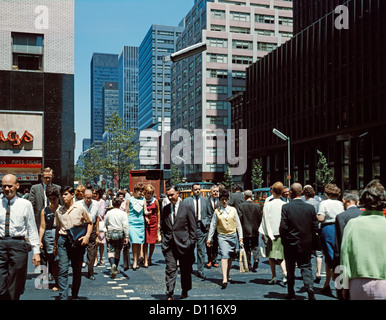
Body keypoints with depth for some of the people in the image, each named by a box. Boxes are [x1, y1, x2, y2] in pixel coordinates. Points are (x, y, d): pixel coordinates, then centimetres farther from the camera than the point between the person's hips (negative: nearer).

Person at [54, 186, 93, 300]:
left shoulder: (80, 208, 0)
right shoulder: (59, 211, 7)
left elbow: (89, 223, 8)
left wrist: (87, 236, -8)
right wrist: (55, 244, 20)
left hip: (78, 241, -1)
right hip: (63, 240, 1)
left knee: (77, 270, 7)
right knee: (63, 270, -10)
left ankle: (75, 296, 21)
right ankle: (63, 297, -9)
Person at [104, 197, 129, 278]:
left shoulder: (108, 213, 0)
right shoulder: (123, 213, -5)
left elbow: (105, 224, 12)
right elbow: (125, 226, -9)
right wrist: (126, 236, -5)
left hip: (110, 233, -1)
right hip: (120, 233, 1)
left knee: (110, 251, -1)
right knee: (118, 251, 16)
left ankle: (113, 265, -29)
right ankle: (115, 269, 25)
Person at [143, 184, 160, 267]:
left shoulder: (155, 201, 3)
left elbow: (158, 212, 9)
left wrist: (158, 223, 7)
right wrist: (145, 217, -10)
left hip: (153, 222, 2)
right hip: (145, 222, -1)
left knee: (152, 242, 3)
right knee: (145, 241, -7)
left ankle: (149, 258, 19)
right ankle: (145, 260, -3)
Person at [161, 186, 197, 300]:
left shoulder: (187, 208, -3)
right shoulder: (165, 209, 8)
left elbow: (193, 227, -1)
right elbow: (162, 227, 16)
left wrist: (191, 243, -5)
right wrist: (163, 240, 6)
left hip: (183, 243, -2)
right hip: (169, 245, 2)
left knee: (185, 270, 10)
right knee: (170, 269, -4)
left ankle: (185, 292, 28)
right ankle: (170, 295, -2)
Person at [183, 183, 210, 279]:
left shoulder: (205, 200, 10)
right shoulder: (187, 201, 3)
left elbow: (209, 214, 14)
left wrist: (207, 223, 3)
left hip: (202, 227, 1)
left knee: (201, 249, 1)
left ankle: (200, 271, 6)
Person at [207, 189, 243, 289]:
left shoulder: (233, 209, 4)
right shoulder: (217, 211, 2)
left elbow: (238, 224, 9)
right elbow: (213, 225, 8)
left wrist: (240, 236, 5)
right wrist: (209, 238, 8)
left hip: (232, 235, 2)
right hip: (222, 236, -2)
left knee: (230, 257, 12)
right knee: (224, 256, -15)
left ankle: (227, 275, 31)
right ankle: (224, 279, -23)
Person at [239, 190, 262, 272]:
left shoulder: (242, 206, -10)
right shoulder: (257, 206, -5)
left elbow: (240, 218, -10)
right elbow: (260, 218, -1)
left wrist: (241, 228, 4)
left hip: (245, 231, -1)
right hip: (255, 231, 1)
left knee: (247, 248, 9)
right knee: (255, 247, 12)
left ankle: (249, 265, 14)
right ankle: (256, 259, -12)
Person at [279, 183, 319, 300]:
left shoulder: (286, 207, -13)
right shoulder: (310, 207, -4)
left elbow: (283, 227, -14)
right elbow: (315, 227, -1)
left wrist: (284, 240, 2)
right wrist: (310, 239, 13)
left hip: (290, 244, -1)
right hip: (306, 245, 2)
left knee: (290, 269, 13)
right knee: (306, 267, 10)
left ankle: (291, 293, 21)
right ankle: (309, 287, -12)